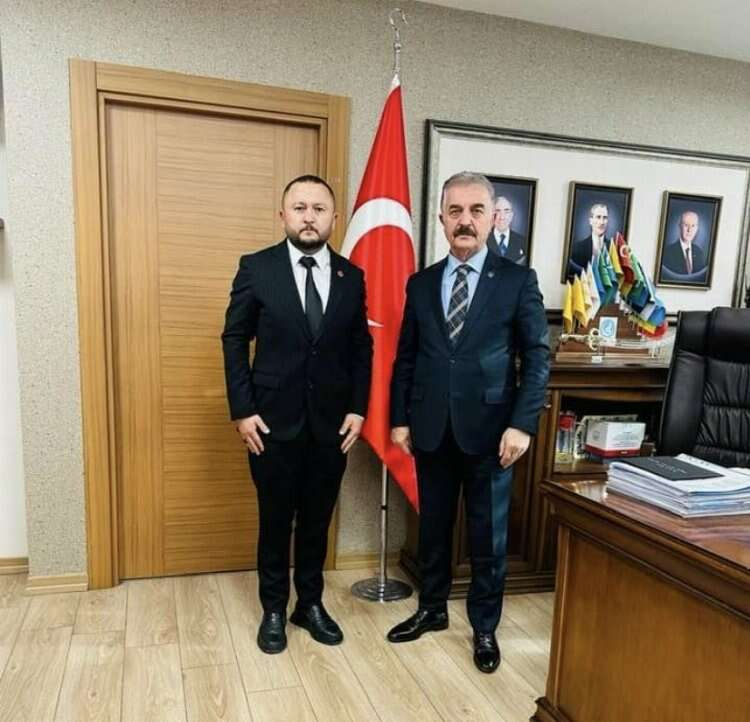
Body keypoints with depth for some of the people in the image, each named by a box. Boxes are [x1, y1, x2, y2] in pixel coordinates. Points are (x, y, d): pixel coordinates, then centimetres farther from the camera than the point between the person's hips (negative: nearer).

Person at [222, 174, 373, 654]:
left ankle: (311, 603, 34)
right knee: (276, 521, 12)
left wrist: (358, 409, -1)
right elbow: (235, 341, -2)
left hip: (333, 423, 2)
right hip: (274, 420, -2)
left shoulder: (352, 276, 3)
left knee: (318, 520, 15)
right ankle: (274, 610, 31)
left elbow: (362, 348, 7)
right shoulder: (256, 268, -4)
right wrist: (243, 410, -8)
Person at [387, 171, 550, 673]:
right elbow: (405, 357, 8)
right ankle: (432, 609, 37)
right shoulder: (421, 284, 6)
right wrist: (400, 419, 4)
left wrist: (522, 425, -12)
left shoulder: (518, 280, -3)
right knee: (433, 527, 16)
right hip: (431, 429, 3)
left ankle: (485, 627, 31)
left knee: (488, 534, 11)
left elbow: (538, 358, -5)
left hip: (489, 430, -2)